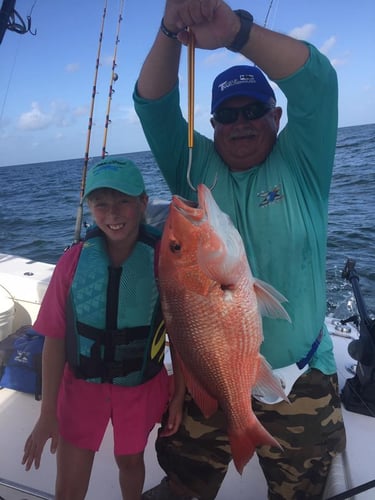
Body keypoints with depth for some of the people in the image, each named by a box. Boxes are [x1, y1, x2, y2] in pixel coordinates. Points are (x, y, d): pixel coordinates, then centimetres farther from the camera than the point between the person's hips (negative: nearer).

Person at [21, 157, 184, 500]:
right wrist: (47, 413, -5)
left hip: (141, 388, 0)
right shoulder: (75, 261, -14)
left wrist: (179, 395, -4)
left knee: (130, 459, 25)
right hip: (81, 386, 1)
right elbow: (55, 338, -9)